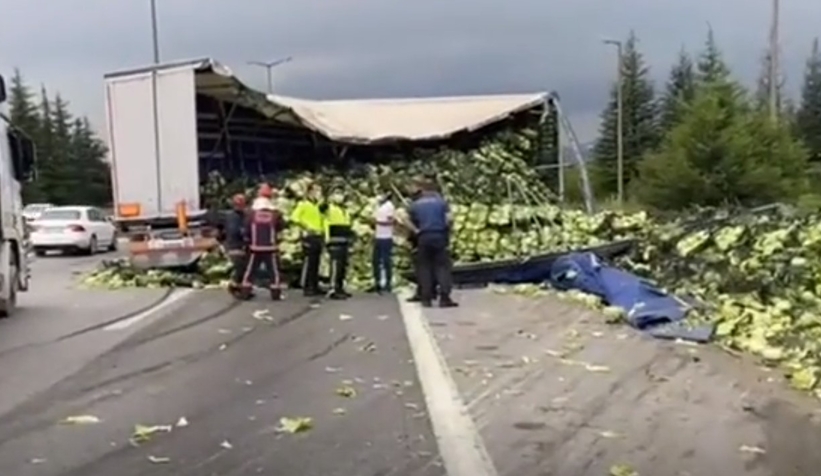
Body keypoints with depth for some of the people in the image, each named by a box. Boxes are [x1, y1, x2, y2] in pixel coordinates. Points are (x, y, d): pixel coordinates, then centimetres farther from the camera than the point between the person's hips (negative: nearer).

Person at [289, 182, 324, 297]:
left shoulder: (319, 205, 16)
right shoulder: (303, 204, -5)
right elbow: (294, 218, -15)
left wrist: (323, 231, 12)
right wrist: (306, 227, -15)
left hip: (319, 236, 7)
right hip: (309, 236, -7)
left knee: (316, 263, 10)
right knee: (308, 262, -6)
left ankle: (315, 287, 16)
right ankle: (306, 288, -2)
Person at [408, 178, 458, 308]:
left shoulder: (415, 204, 8)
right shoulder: (441, 202, 3)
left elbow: (411, 223, 4)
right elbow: (449, 219, -7)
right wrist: (447, 229, 9)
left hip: (423, 238, 2)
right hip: (440, 236, -1)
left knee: (424, 267, 8)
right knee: (442, 266, 1)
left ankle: (426, 298, 6)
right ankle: (444, 297, -8)